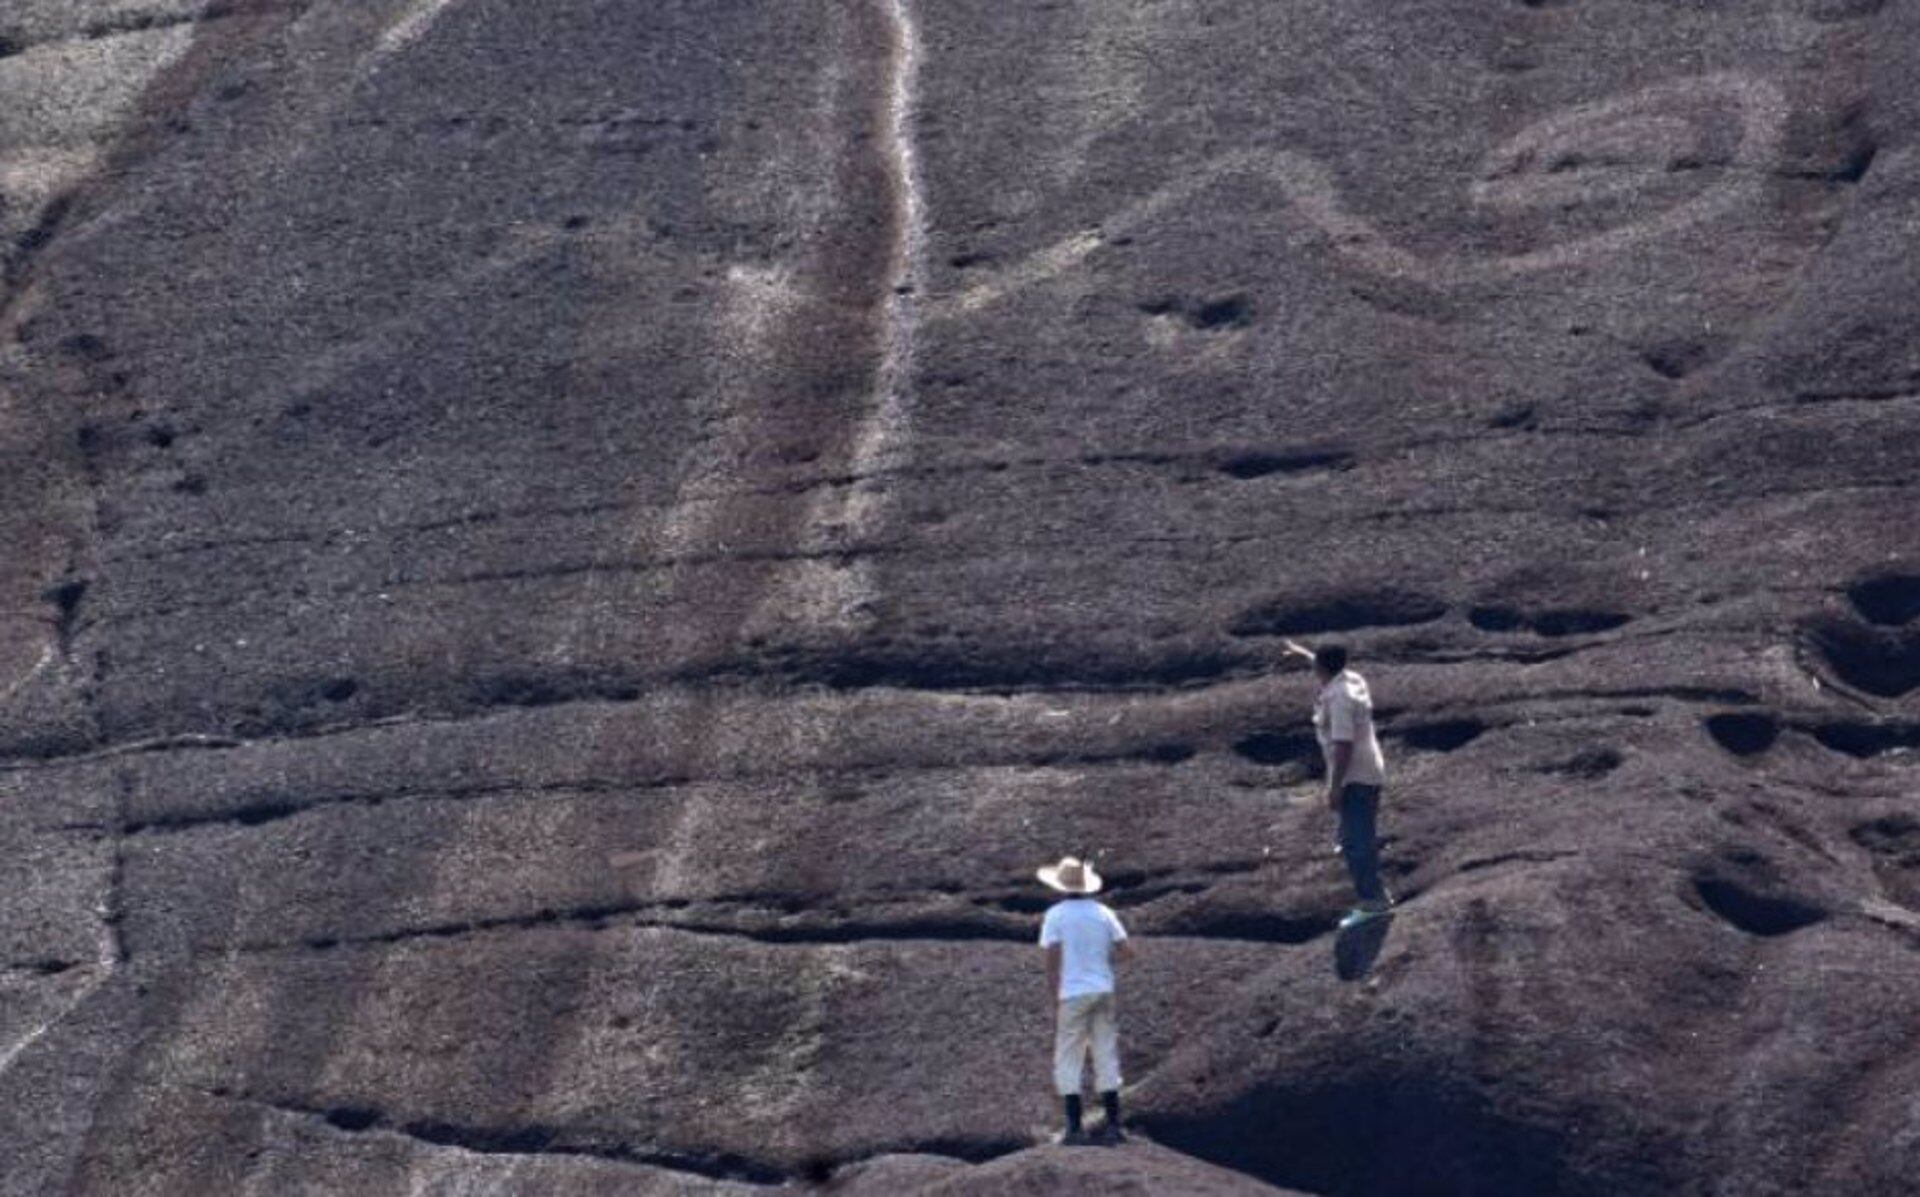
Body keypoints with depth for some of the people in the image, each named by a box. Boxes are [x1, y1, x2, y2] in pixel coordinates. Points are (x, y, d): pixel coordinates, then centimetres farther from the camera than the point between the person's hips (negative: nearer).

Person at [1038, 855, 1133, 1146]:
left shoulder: (1055, 915, -4)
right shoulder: (1103, 913, 6)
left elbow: (1053, 961, -9)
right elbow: (1127, 951, 2)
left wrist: (1054, 1004, -5)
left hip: (1072, 994, -4)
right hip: (1103, 990, 4)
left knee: (1068, 1061, 3)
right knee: (1107, 1059, 8)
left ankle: (1075, 1127, -4)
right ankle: (1113, 1126, 5)